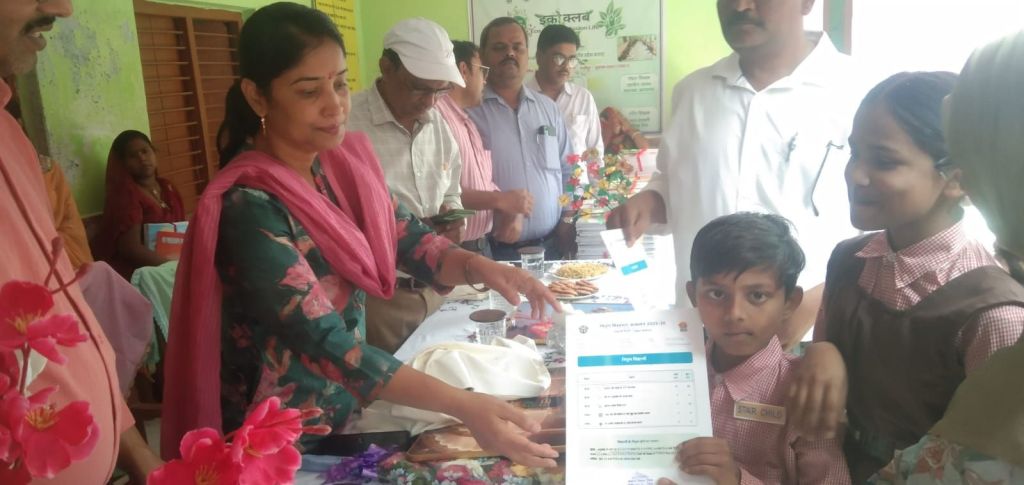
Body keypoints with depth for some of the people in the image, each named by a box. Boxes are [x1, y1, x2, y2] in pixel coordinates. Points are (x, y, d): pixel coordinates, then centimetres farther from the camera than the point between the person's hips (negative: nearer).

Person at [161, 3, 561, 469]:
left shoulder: (345, 160, -5)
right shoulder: (249, 208, -26)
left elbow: (409, 240, 0)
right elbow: (327, 341, -30)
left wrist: (477, 266, -22)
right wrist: (464, 406, -35)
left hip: (345, 407, 6)